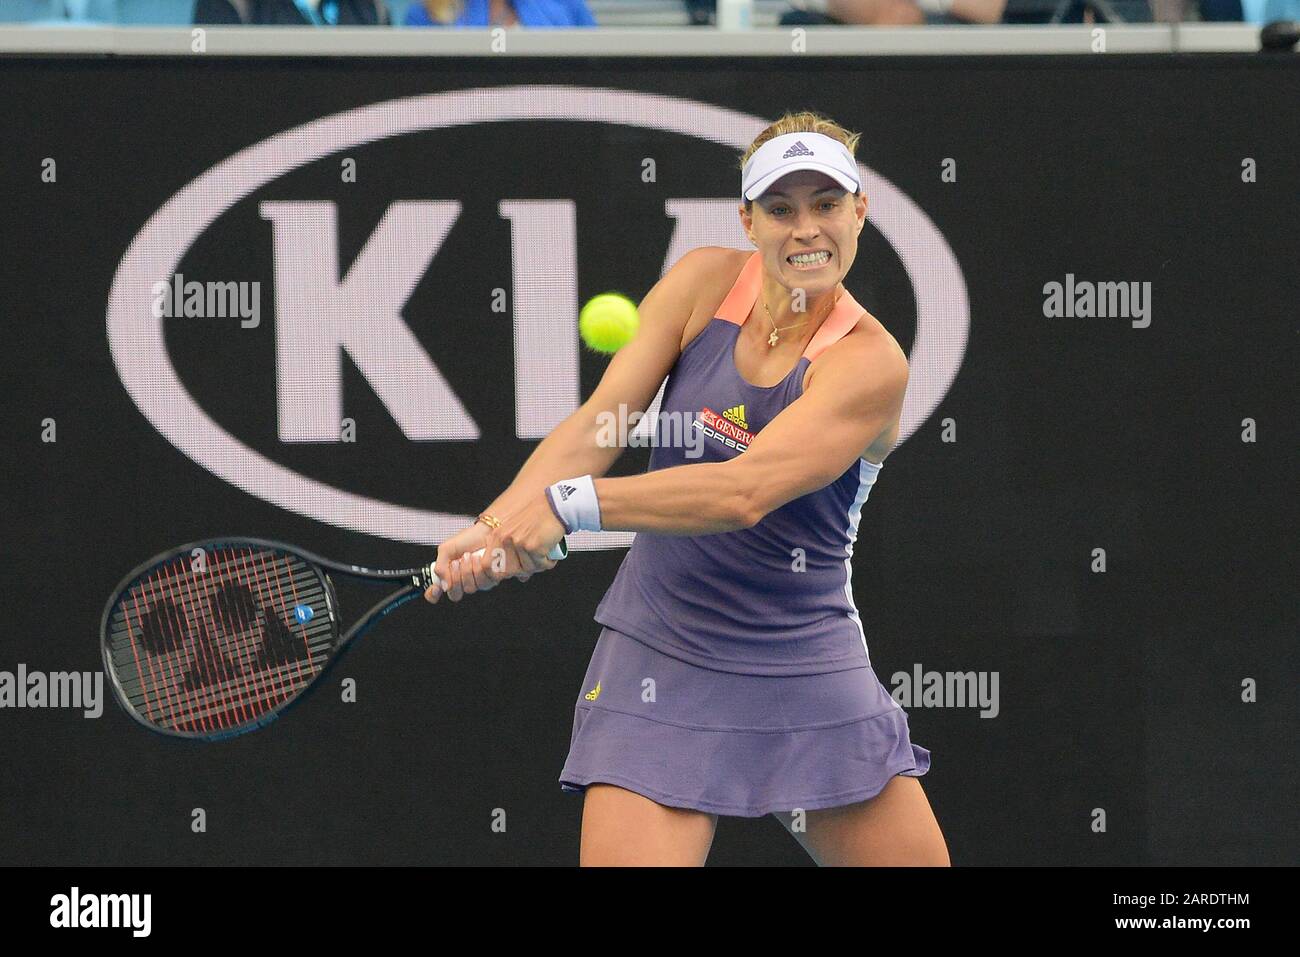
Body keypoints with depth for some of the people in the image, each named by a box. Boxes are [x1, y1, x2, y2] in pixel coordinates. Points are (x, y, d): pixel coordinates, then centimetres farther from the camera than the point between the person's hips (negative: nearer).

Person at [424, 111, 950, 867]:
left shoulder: (869, 360, -13)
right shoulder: (706, 283, -1)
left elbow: (745, 491, -26)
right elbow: (596, 425, -8)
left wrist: (569, 505, -34)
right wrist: (495, 524, -25)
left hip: (810, 675, -1)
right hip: (660, 660, 1)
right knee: (625, 857, -15)